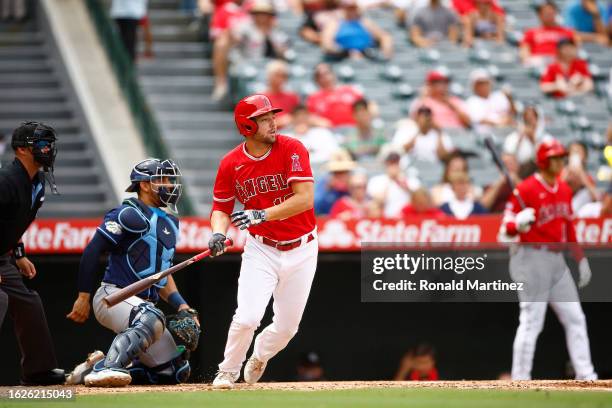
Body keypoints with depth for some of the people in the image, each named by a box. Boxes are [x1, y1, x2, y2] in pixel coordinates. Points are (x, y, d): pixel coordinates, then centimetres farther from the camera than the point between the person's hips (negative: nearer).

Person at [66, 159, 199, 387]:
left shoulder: (169, 223, 20)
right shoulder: (131, 214, -8)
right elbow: (92, 251, -13)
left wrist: (182, 307, 10)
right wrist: (84, 297, -18)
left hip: (144, 304, 9)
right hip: (113, 297, -9)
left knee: (177, 371, 4)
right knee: (151, 319, -39)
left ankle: (98, 366, 8)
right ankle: (106, 368, -42)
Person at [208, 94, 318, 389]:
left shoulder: (292, 149, -13)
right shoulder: (231, 164, -6)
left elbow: (305, 199, -21)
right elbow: (221, 208, 4)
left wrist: (262, 214, -30)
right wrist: (218, 232, -18)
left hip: (301, 251, 0)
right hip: (261, 250, 0)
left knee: (286, 327, 8)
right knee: (247, 317, -18)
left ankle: (258, 359, 41)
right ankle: (228, 371, 9)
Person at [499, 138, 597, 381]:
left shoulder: (564, 190, 13)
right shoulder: (526, 190, -11)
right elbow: (507, 229, -11)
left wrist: (581, 259, 19)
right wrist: (519, 223, -32)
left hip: (557, 260, 8)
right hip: (533, 258, -8)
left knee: (575, 319, 6)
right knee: (531, 322, -8)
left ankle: (586, 376, 8)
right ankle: (520, 381, -4)